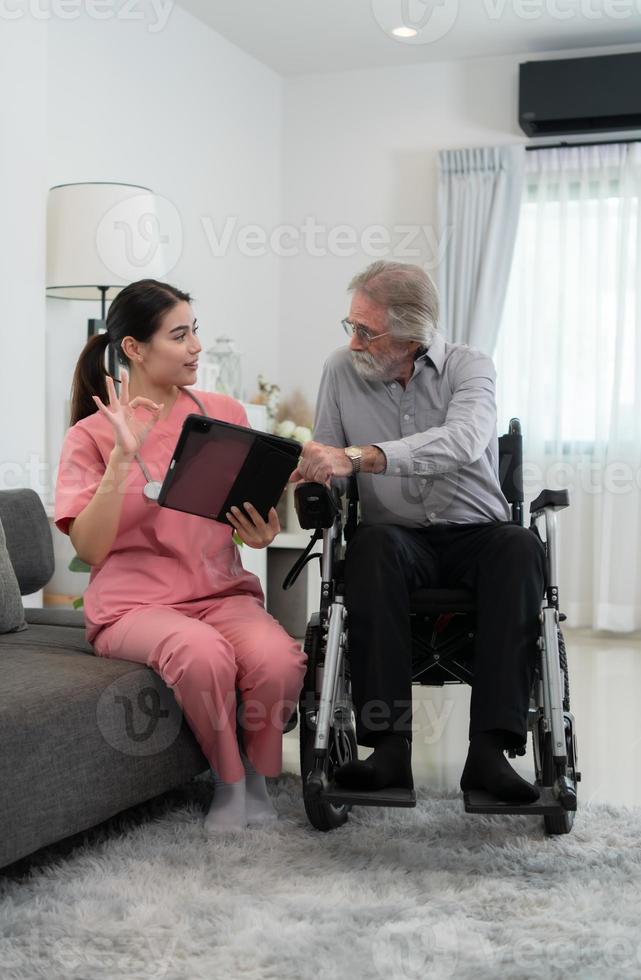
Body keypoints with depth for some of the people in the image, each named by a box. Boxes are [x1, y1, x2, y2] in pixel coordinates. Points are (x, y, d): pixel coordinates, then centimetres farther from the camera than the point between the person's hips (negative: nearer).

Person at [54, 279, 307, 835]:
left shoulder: (225, 414, 8)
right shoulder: (92, 435, -1)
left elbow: (257, 510, 17)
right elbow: (90, 548, -10)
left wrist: (261, 533, -8)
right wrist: (123, 458, -19)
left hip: (221, 590, 3)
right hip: (136, 600, -2)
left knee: (279, 659, -29)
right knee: (202, 654, -35)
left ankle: (257, 774, 0)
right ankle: (228, 781, -7)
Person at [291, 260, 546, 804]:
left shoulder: (468, 366, -6)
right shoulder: (342, 368, 3)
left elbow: (462, 441, -28)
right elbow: (325, 467, 9)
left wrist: (358, 458, -40)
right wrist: (309, 480, -17)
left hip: (476, 532, -1)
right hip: (400, 537, 1)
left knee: (521, 546, -34)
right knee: (372, 542, -34)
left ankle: (488, 749, -36)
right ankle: (389, 745, -36)